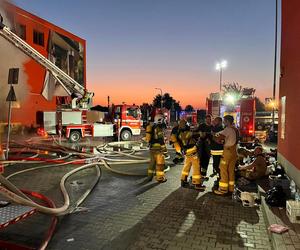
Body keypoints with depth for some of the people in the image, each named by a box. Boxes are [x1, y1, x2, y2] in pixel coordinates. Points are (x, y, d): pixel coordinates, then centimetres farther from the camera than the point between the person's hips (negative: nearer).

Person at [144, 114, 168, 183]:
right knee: (160, 163, -1)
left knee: (152, 162, 18)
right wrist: (164, 149, -14)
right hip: (158, 148, -9)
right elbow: (161, 140, -18)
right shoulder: (159, 128, -15)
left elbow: (149, 138, 19)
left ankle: (150, 176, 25)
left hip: (152, 147, 9)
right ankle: (160, 177, 5)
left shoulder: (151, 127, 12)